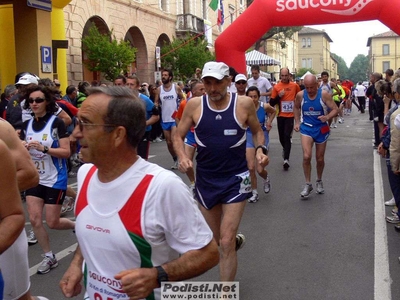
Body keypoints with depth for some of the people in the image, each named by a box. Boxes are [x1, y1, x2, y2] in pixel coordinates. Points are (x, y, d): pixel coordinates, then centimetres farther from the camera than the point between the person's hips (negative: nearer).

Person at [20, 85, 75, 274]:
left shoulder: (56, 122, -12)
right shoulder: (26, 125, 4)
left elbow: (66, 152, -16)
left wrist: (43, 148, -28)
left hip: (55, 179, -5)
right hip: (35, 178, 5)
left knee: (52, 223, 1)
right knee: (34, 219, -1)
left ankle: (77, 225, 32)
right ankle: (49, 257, 17)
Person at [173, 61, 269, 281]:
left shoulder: (244, 103, -10)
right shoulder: (194, 105, -8)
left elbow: (257, 131, 7)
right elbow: (178, 136, 0)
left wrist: (260, 149, -12)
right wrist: (183, 157, -19)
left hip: (235, 179, -2)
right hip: (205, 180, 3)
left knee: (225, 243, -7)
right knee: (215, 239, 19)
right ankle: (236, 240, 56)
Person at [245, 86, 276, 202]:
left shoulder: (265, 106, -13)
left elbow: (273, 111, 10)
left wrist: (269, 122, -1)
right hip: (249, 137, 0)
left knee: (260, 169, -1)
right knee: (251, 167, -5)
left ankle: (266, 179, 36)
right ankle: (254, 193, 14)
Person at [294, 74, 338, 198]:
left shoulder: (324, 94, -14)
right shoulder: (300, 95, -7)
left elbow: (335, 109, -12)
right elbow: (296, 107, 13)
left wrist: (327, 117, -31)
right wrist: (297, 122, 5)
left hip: (321, 129, 0)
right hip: (306, 128, 0)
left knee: (320, 159, 12)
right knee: (306, 156, -17)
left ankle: (319, 181, 37)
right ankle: (308, 184, -2)